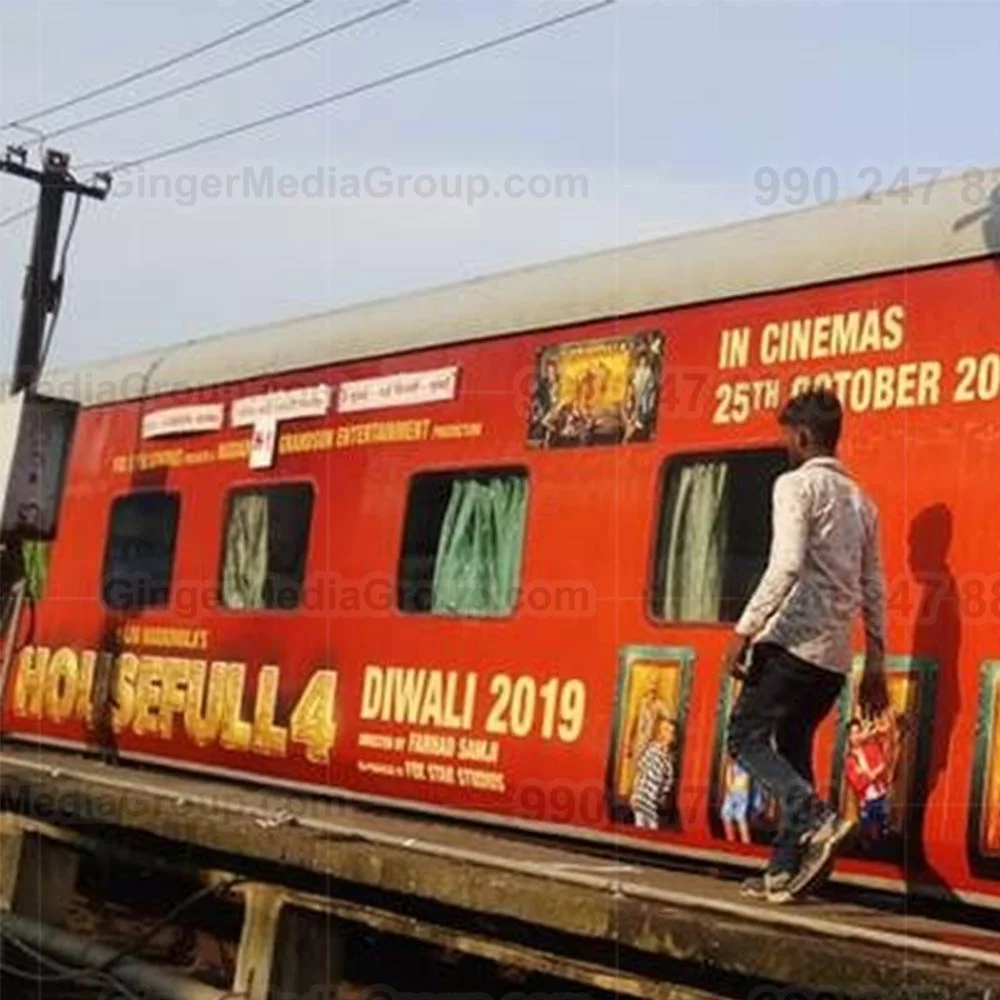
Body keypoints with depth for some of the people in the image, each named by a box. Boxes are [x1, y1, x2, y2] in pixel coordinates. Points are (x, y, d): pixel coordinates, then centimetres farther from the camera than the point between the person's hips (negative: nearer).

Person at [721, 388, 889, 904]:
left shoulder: (796, 484, -5)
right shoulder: (860, 500, 19)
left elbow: (787, 563, -19)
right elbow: (873, 590, 18)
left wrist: (744, 630, -17)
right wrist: (875, 662, 21)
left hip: (792, 642, -8)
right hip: (835, 654, 8)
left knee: (746, 737, 0)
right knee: (792, 750, 13)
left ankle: (817, 819, -19)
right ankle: (786, 869, 11)